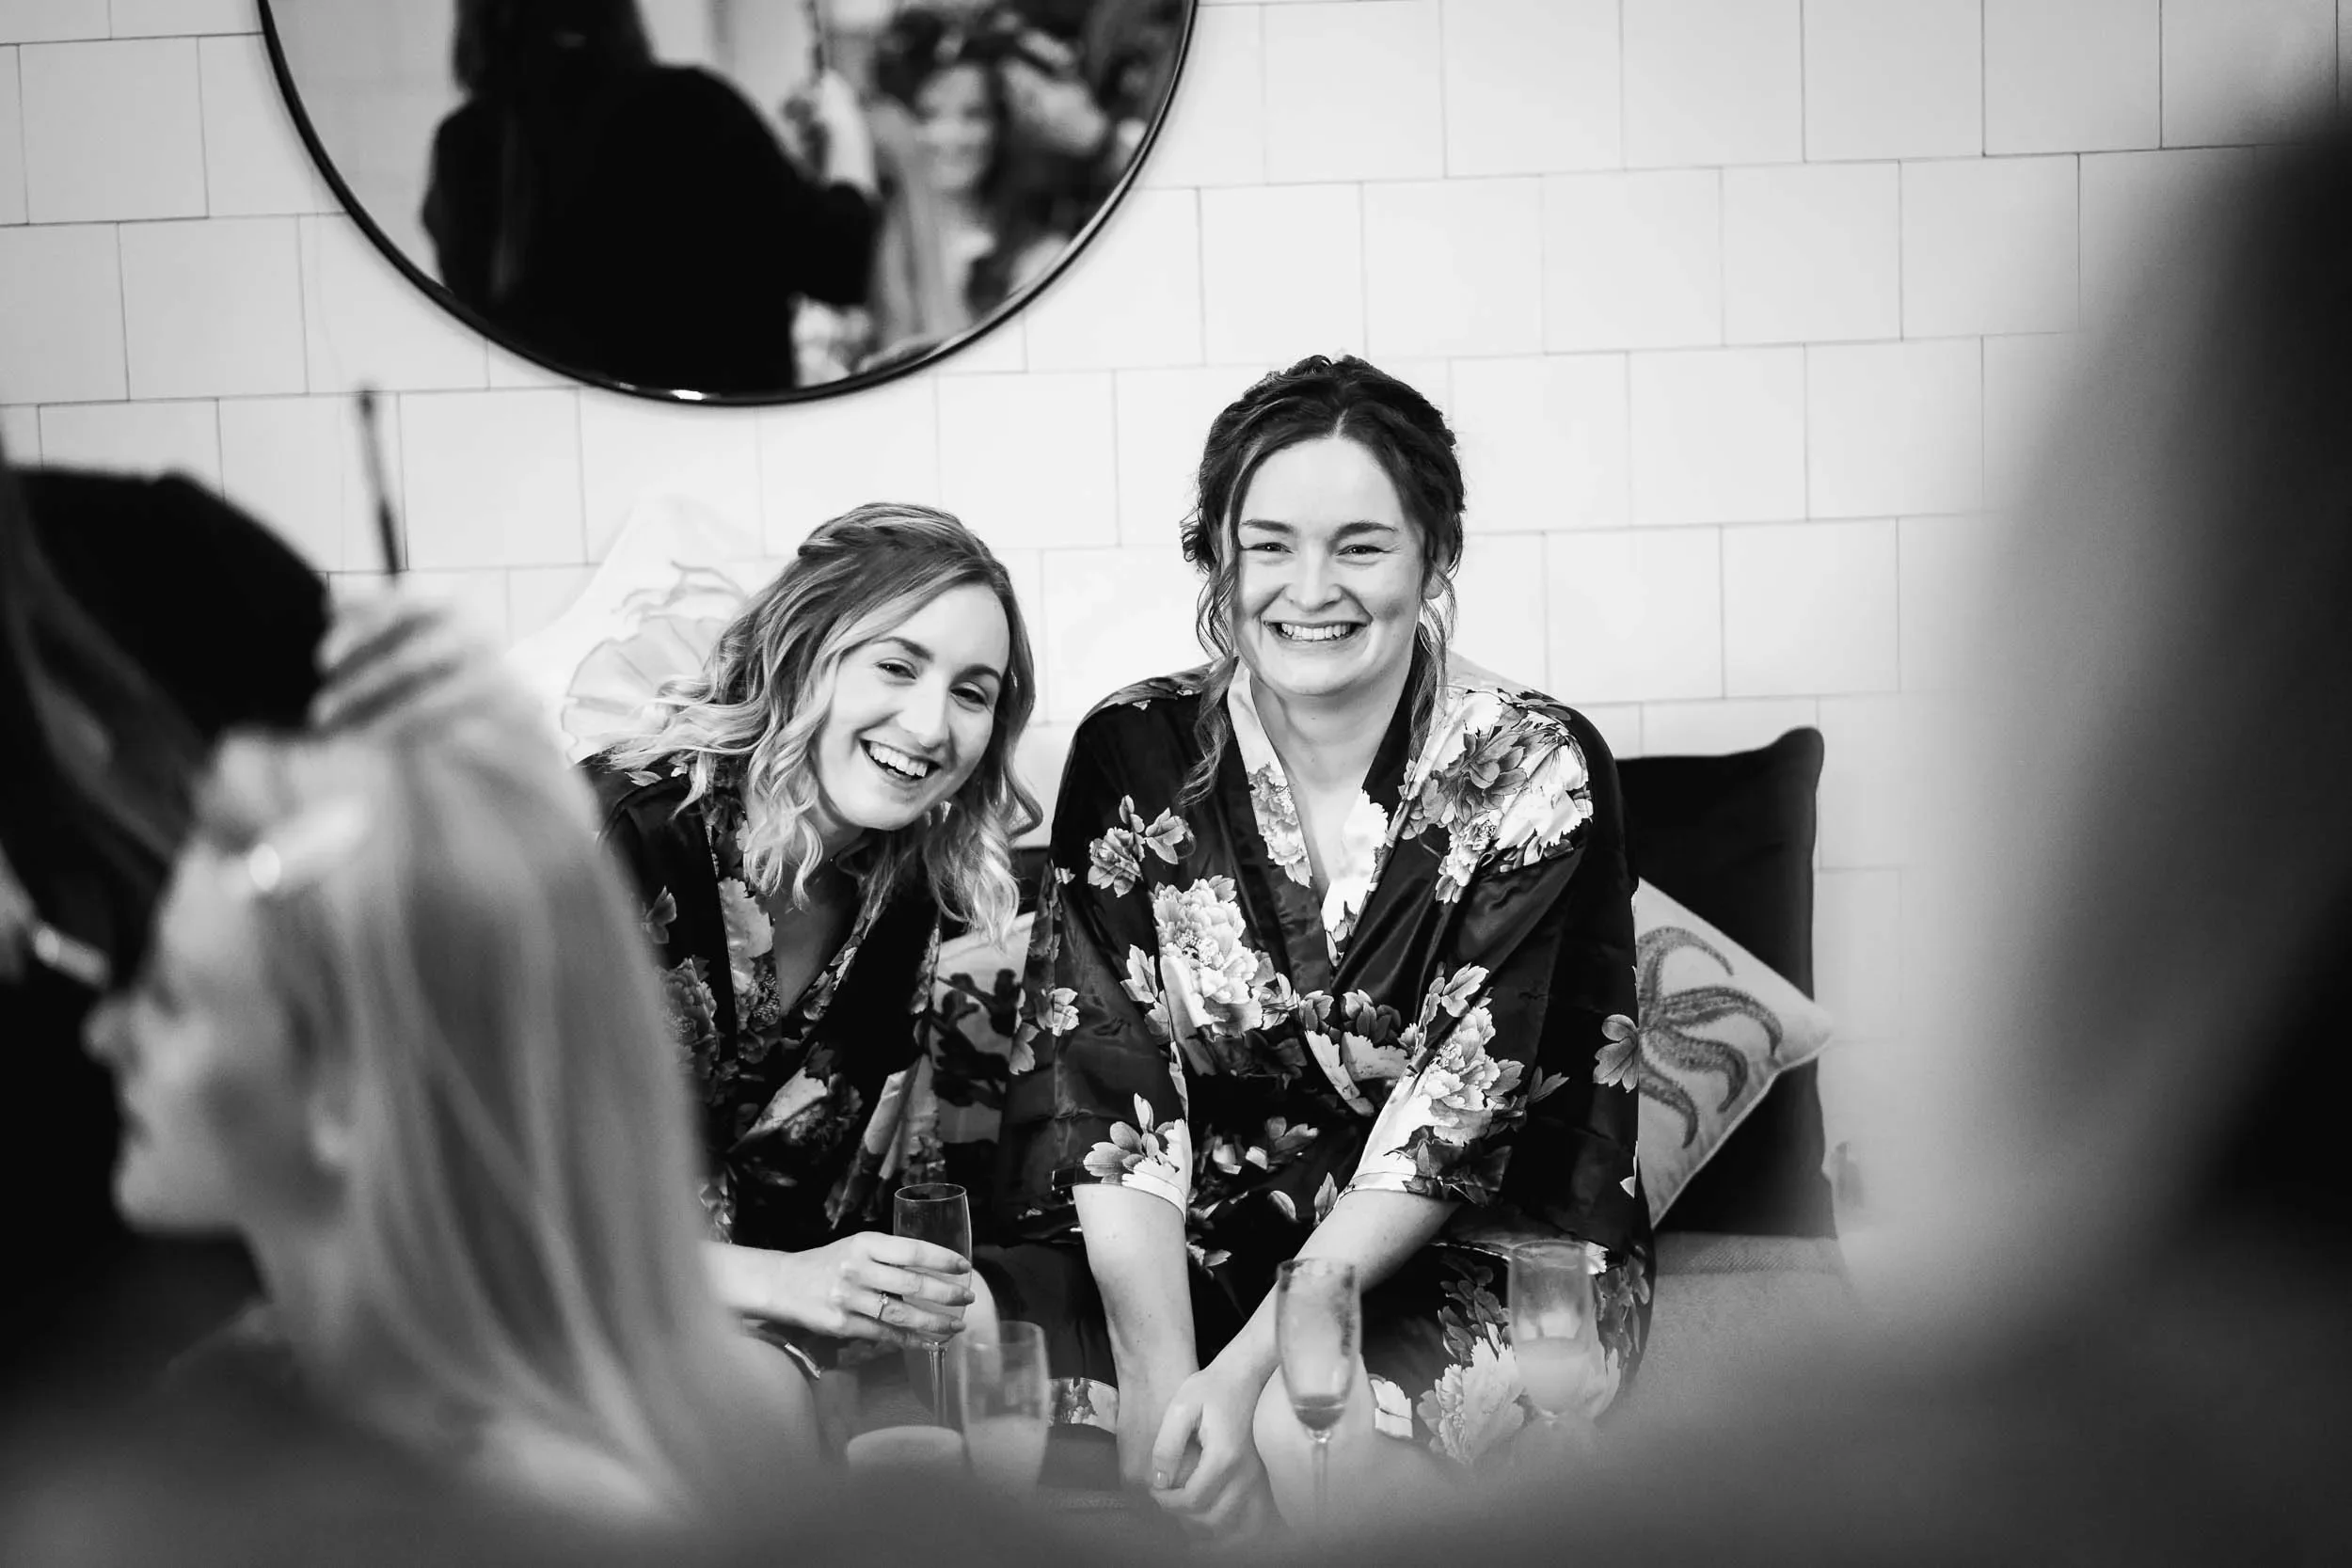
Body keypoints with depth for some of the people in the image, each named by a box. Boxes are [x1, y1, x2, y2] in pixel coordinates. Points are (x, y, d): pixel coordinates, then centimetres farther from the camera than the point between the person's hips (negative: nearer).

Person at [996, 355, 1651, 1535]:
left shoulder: (1536, 774, -10)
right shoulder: (1132, 756, -4)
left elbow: (1455, 1120, -16)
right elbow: (1106, 1090, -10)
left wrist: (1251, 1362, -26)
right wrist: (1162, 1374, -25)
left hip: (1487, 1250, -1)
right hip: (1209, 1240, 2)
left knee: (1304, 1429, -30)